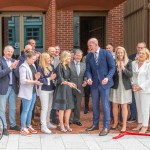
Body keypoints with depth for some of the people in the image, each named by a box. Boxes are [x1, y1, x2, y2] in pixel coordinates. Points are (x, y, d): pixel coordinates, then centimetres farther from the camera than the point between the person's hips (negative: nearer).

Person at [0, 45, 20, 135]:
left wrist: (15, 68, -16)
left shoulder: (14, 61, 8)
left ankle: (13, 125, 28)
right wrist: (10, 67, -23)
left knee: (13, 108, 15)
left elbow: (18, 75, 1)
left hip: (13, 88, 5)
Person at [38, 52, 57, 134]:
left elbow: (54, 75, 13)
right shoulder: (40, 67, -13)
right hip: (44, 90, -7)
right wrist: (49, 78, -20)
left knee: (49, 107, 15)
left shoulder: (51, 66, 6)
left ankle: (47, 123, 29)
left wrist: (54, 77, -7)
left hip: (51, 89, 7)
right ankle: (43, 126, -1)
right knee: (44, 108, -5)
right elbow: (40, 79, -17)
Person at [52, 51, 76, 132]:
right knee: (62, 108, 0)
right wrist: (68, 83, -33)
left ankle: (66, 124, 20)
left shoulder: (68, 66, 10)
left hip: (68, 89, 7)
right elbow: (60, 79, -21)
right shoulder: (60, 66, -12)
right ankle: (61, 125, 11)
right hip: (61, 89, -7)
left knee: (69, 107, 8)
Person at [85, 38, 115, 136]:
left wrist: (108, 78, -21)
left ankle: (106, 127, 5)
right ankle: (95, 124, 26)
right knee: (95, 105, 13)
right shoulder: (89, 56, 5)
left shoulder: (106, 53, -7)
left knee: (105, 105, -2)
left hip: (104, 83, -4)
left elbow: (112, 67, -7)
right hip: (94, 84, 5)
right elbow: (88, 70, 6)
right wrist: (89, 78, -15)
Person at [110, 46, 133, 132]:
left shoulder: (128, 62, -3)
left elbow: (130, 75, -8)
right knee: (115, 105, 8)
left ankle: (124, 125, 10)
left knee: (124, 106, 2)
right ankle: (116, 122, 27)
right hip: (115, 86, 1)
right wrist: (116, 68, -19)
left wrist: (123, 68, -22)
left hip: (125, 87, -1)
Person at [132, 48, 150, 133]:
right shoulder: (134, 63, 6)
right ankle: (140, 124, 21)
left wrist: (141, 87, -15)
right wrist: (133, 84, -3)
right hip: (136, 89, 5)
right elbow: (132, 75, 12)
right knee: (138, 107, 11)